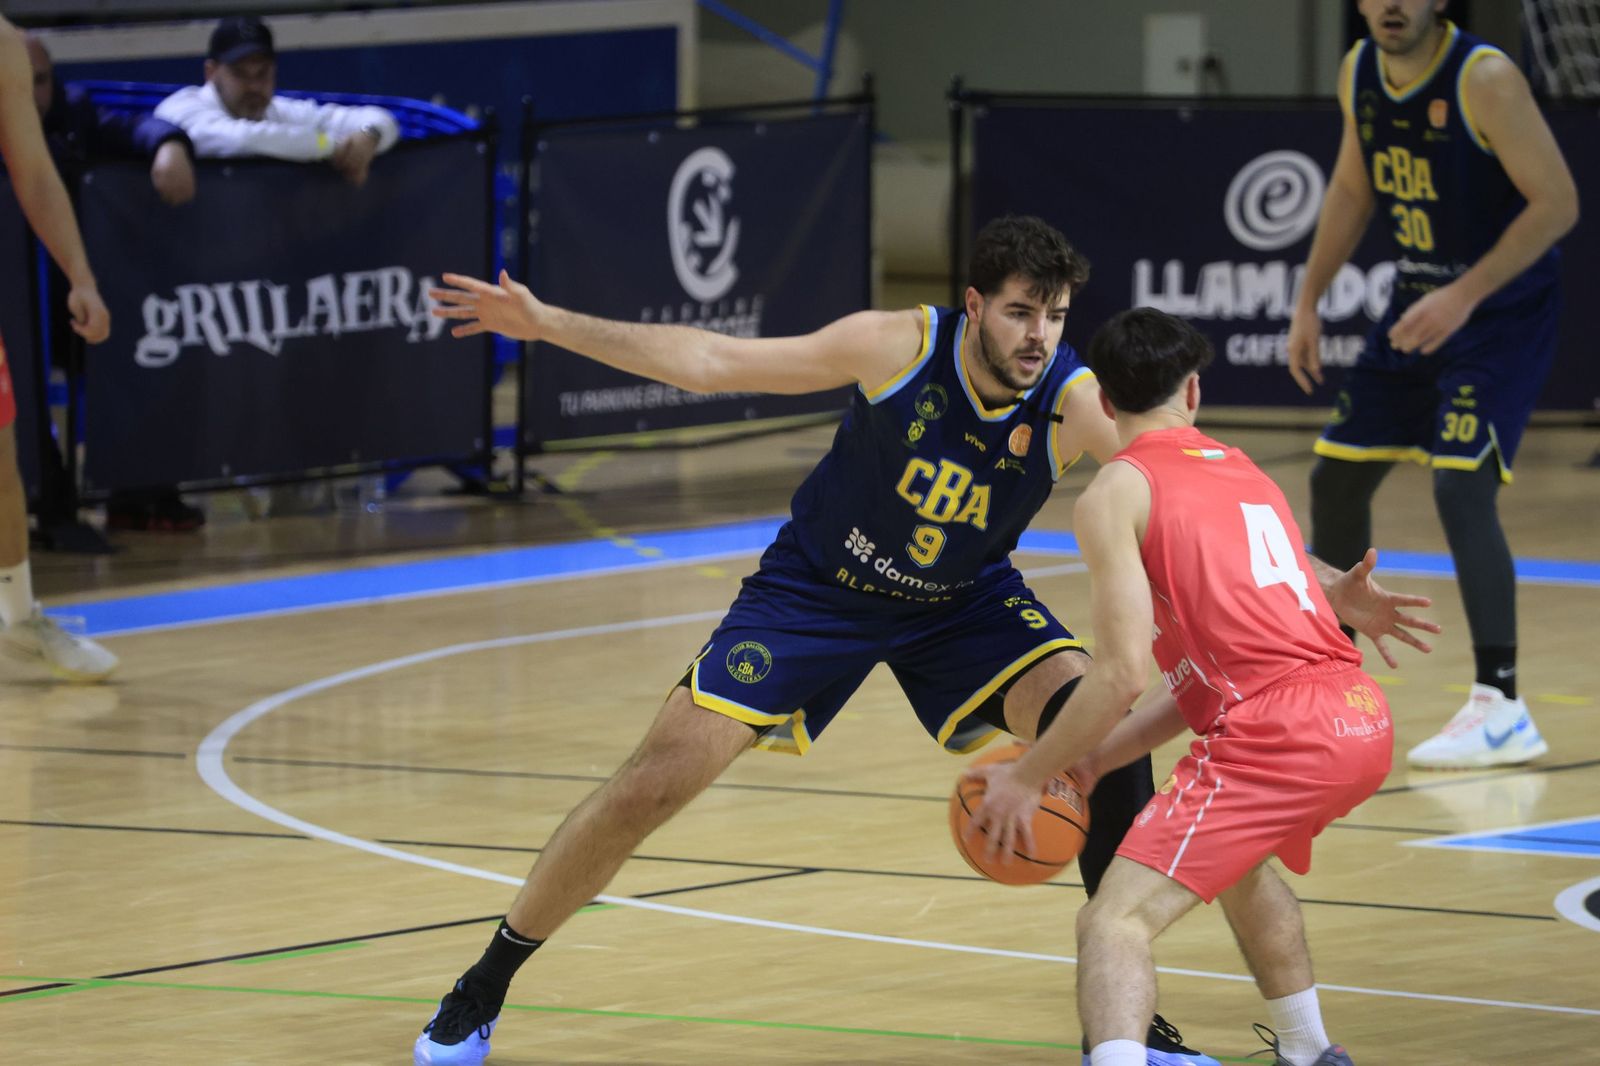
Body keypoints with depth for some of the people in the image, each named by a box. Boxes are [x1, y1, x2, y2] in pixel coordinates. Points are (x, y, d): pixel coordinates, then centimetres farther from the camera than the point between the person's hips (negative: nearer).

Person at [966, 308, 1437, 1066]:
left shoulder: (1118, 491, 2)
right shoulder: (1245, 473, 25)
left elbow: (1124, 672, -7)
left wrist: (1027, 778, 2)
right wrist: (1098, 758, 24)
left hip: (1276, 735, -8)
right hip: (1361, 718, 8)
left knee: (1115, 921, -13)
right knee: (1233, 854, 37)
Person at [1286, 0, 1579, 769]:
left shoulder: (1485, 79, -22)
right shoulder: (1359, 73, 1)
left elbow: (1557, 202, -23)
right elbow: (1352, 191, 16)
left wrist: (1465, 297, -28)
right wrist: (1308, 301, 12)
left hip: (1501, 310, -8)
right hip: (1417, 303, 8)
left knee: (1459, 483, -22)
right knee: (1336, 474, 11)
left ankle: (1501, 707, -20)